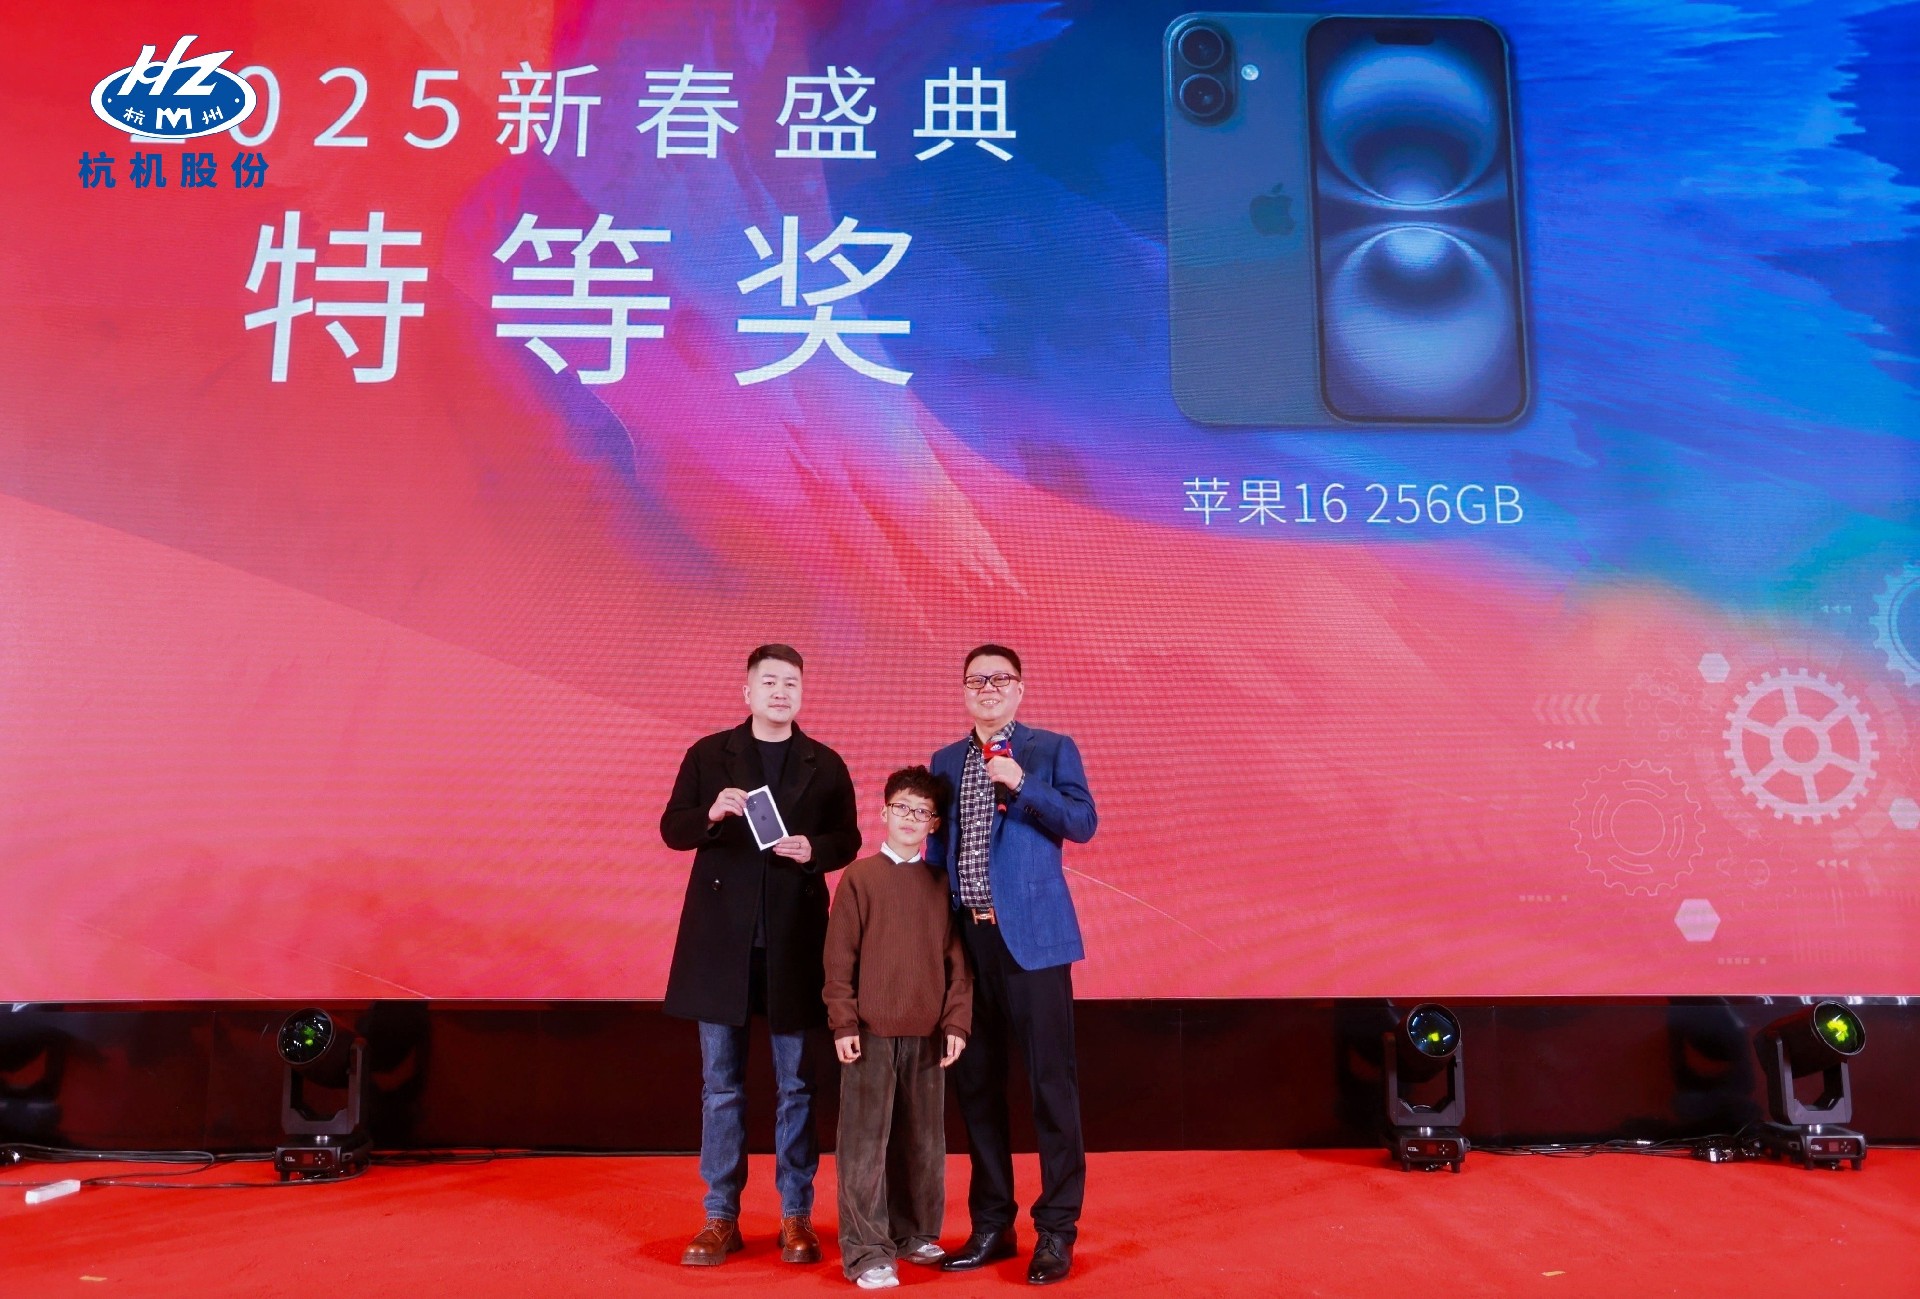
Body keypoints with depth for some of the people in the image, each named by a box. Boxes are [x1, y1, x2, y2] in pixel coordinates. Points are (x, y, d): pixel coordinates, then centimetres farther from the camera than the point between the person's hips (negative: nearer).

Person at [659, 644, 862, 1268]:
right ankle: (721, 1216, 18)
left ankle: (796, 1216, 18)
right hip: (721, 935, 0)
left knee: (796, 1084, 6)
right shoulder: (709, 754, 5)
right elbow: (671, 828, 3)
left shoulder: (825, 765, 5)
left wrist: (814, 850, -14)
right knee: (720, 1083, 8)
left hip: (794, 939, 0)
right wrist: (711, 814, -17)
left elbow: (848, 840, 7)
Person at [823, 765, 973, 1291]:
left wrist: (956, 1022, 0)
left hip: (927, 1034, 3)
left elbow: (956, 958, 7)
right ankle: (866, 1252, 6)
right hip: (870, 1031, -3)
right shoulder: (860, 877, -1)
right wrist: (842, 1022, -8)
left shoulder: (942, 884, 7)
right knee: (865, 1143, -1)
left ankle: (913, 1233, 27)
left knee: (923, 1142, 12)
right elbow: (839, 956, -3)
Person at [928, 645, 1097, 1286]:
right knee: (975, 1082, 10)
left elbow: (1083, 823, -8)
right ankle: (992, 1224, 23)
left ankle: (1057, 1229, 11)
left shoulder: (1052, 749, 3)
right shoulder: (945, 762, 14)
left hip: (1030, 936, -4)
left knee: (1050, 1081, -1)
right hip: (965, 938, 4)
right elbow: (937, 847, 14)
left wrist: (1022, 783, -19)